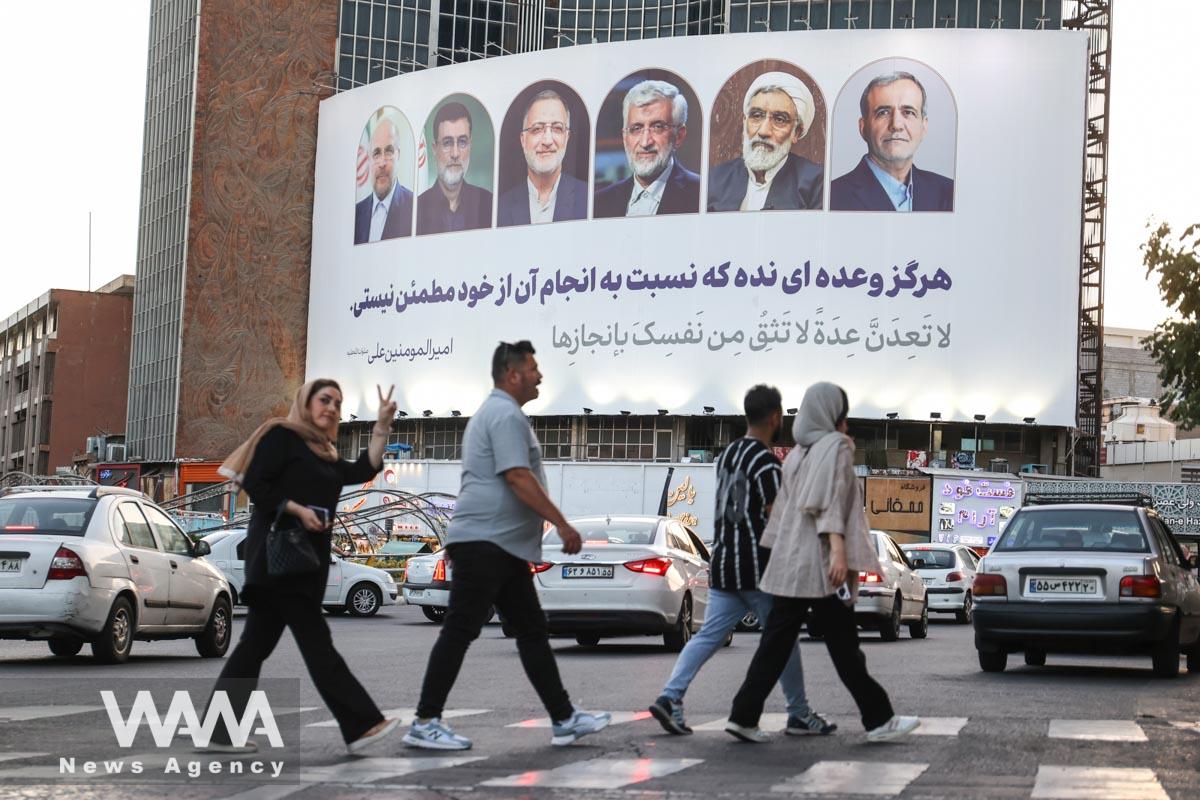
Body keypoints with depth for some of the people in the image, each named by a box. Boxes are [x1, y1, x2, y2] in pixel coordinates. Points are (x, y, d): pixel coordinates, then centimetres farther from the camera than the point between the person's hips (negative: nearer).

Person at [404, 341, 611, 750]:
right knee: (460, 631, -8)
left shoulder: (492, 413, 23)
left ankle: (564, 719, 11)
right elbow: (519, 478, -21)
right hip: (485, 543, -11)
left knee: (532, 631, 9)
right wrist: (562, 524, -20)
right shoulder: (506, 415, -12)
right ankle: (425, 724, -5)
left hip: (502, 547, 11)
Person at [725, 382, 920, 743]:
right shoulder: (836, 446, -5)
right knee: (844, 646, -1)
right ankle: (879, 719, 7)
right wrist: (838, 550, -25)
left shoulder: (797, 454, 18)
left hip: (788, 564, 7)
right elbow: (830, 500, -18)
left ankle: (744, 716, -1)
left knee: (776, 643, 5)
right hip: (821, 564, -7)